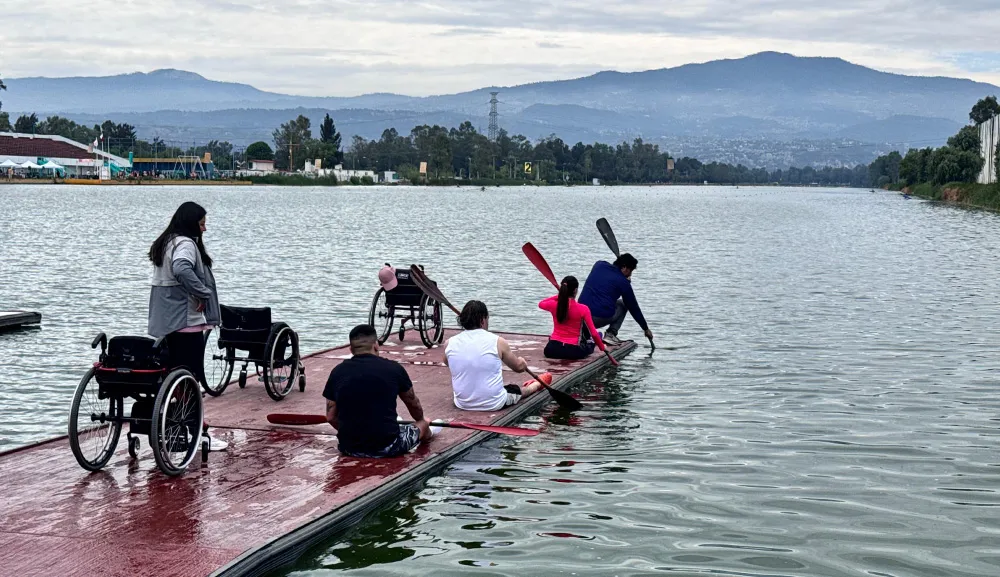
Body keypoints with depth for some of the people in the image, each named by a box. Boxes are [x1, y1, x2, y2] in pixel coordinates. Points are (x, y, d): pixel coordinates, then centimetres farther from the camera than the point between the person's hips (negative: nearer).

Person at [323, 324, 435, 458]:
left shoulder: (338, 372, -1)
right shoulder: (394, 369, -4)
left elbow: (330, 417, 4)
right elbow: (413, 404, 14)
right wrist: (422, 421, 36)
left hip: (349, 447, 2)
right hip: (386, 447, -2)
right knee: (423, 425, 28)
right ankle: (426, 432, 61)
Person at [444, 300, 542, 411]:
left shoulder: (449, 344, -7)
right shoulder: (498, 342, -12)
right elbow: (519, 367, 5)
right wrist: (522, 361, 29)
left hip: (462, 404, 3)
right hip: (494, 405, -3)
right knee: (517, 390, 28)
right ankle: (536, 385, 59)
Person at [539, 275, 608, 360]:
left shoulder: (554, 305, -6)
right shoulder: (583, 309, -13)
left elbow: (540, 304, 20)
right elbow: (593, 333, -9)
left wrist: (559, 296, 14)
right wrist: (602, 347, 6)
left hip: (552, 350, 3)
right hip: (573, 351, -3)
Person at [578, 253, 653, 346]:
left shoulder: (599, 264, 10)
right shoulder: (623, 282, 0)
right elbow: (634, 308, 9)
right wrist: (646, 329, 20)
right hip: (602, 318, -4)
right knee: (623, 304, 23)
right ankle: (611, 334, 7)